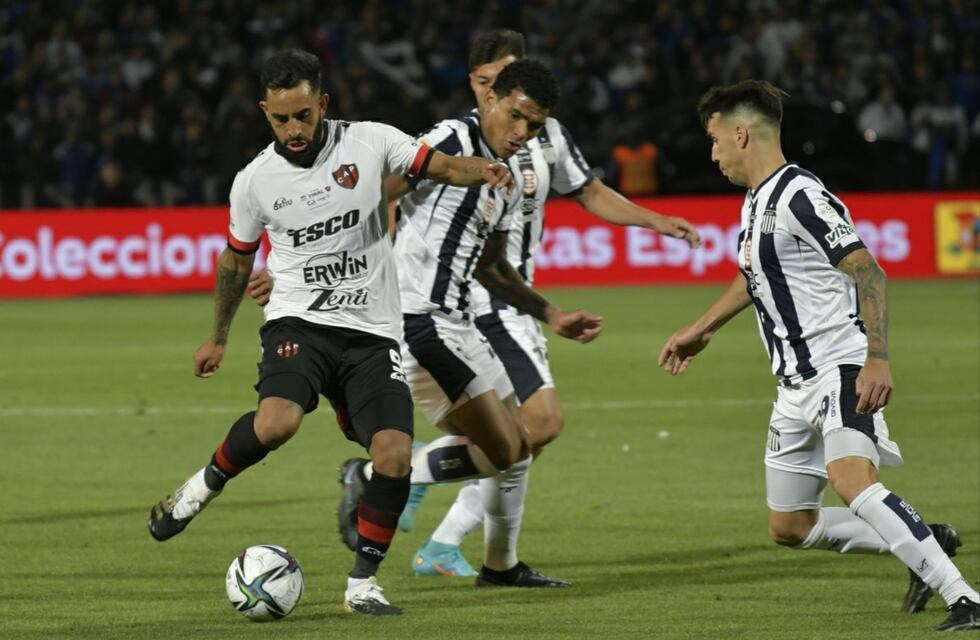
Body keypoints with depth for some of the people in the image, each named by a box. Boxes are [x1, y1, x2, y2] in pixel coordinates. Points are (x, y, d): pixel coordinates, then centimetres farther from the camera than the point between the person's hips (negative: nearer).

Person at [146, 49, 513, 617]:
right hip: (299, 322, -1)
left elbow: (443, 166, -7)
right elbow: (237, 260, 17)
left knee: (396, 455, -16)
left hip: (373, 333, 1)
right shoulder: (256, 181, 1)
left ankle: (363, 584, 2)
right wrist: (219, 338, 26)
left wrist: (481, 170, -30)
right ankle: (206, 485, -2)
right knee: (277, 422, -31)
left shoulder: (370, 143, -2)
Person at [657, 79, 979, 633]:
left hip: (842, 368, -10)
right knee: (788, 526, 12)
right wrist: (702, 330, 45)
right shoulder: (757, 202, 15)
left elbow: (868, 273, -22)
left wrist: (878, 359, -31)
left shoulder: (800, 195, -14)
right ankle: (926, 545, 22)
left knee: (852, 482, -32)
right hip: (798, 384, 10)